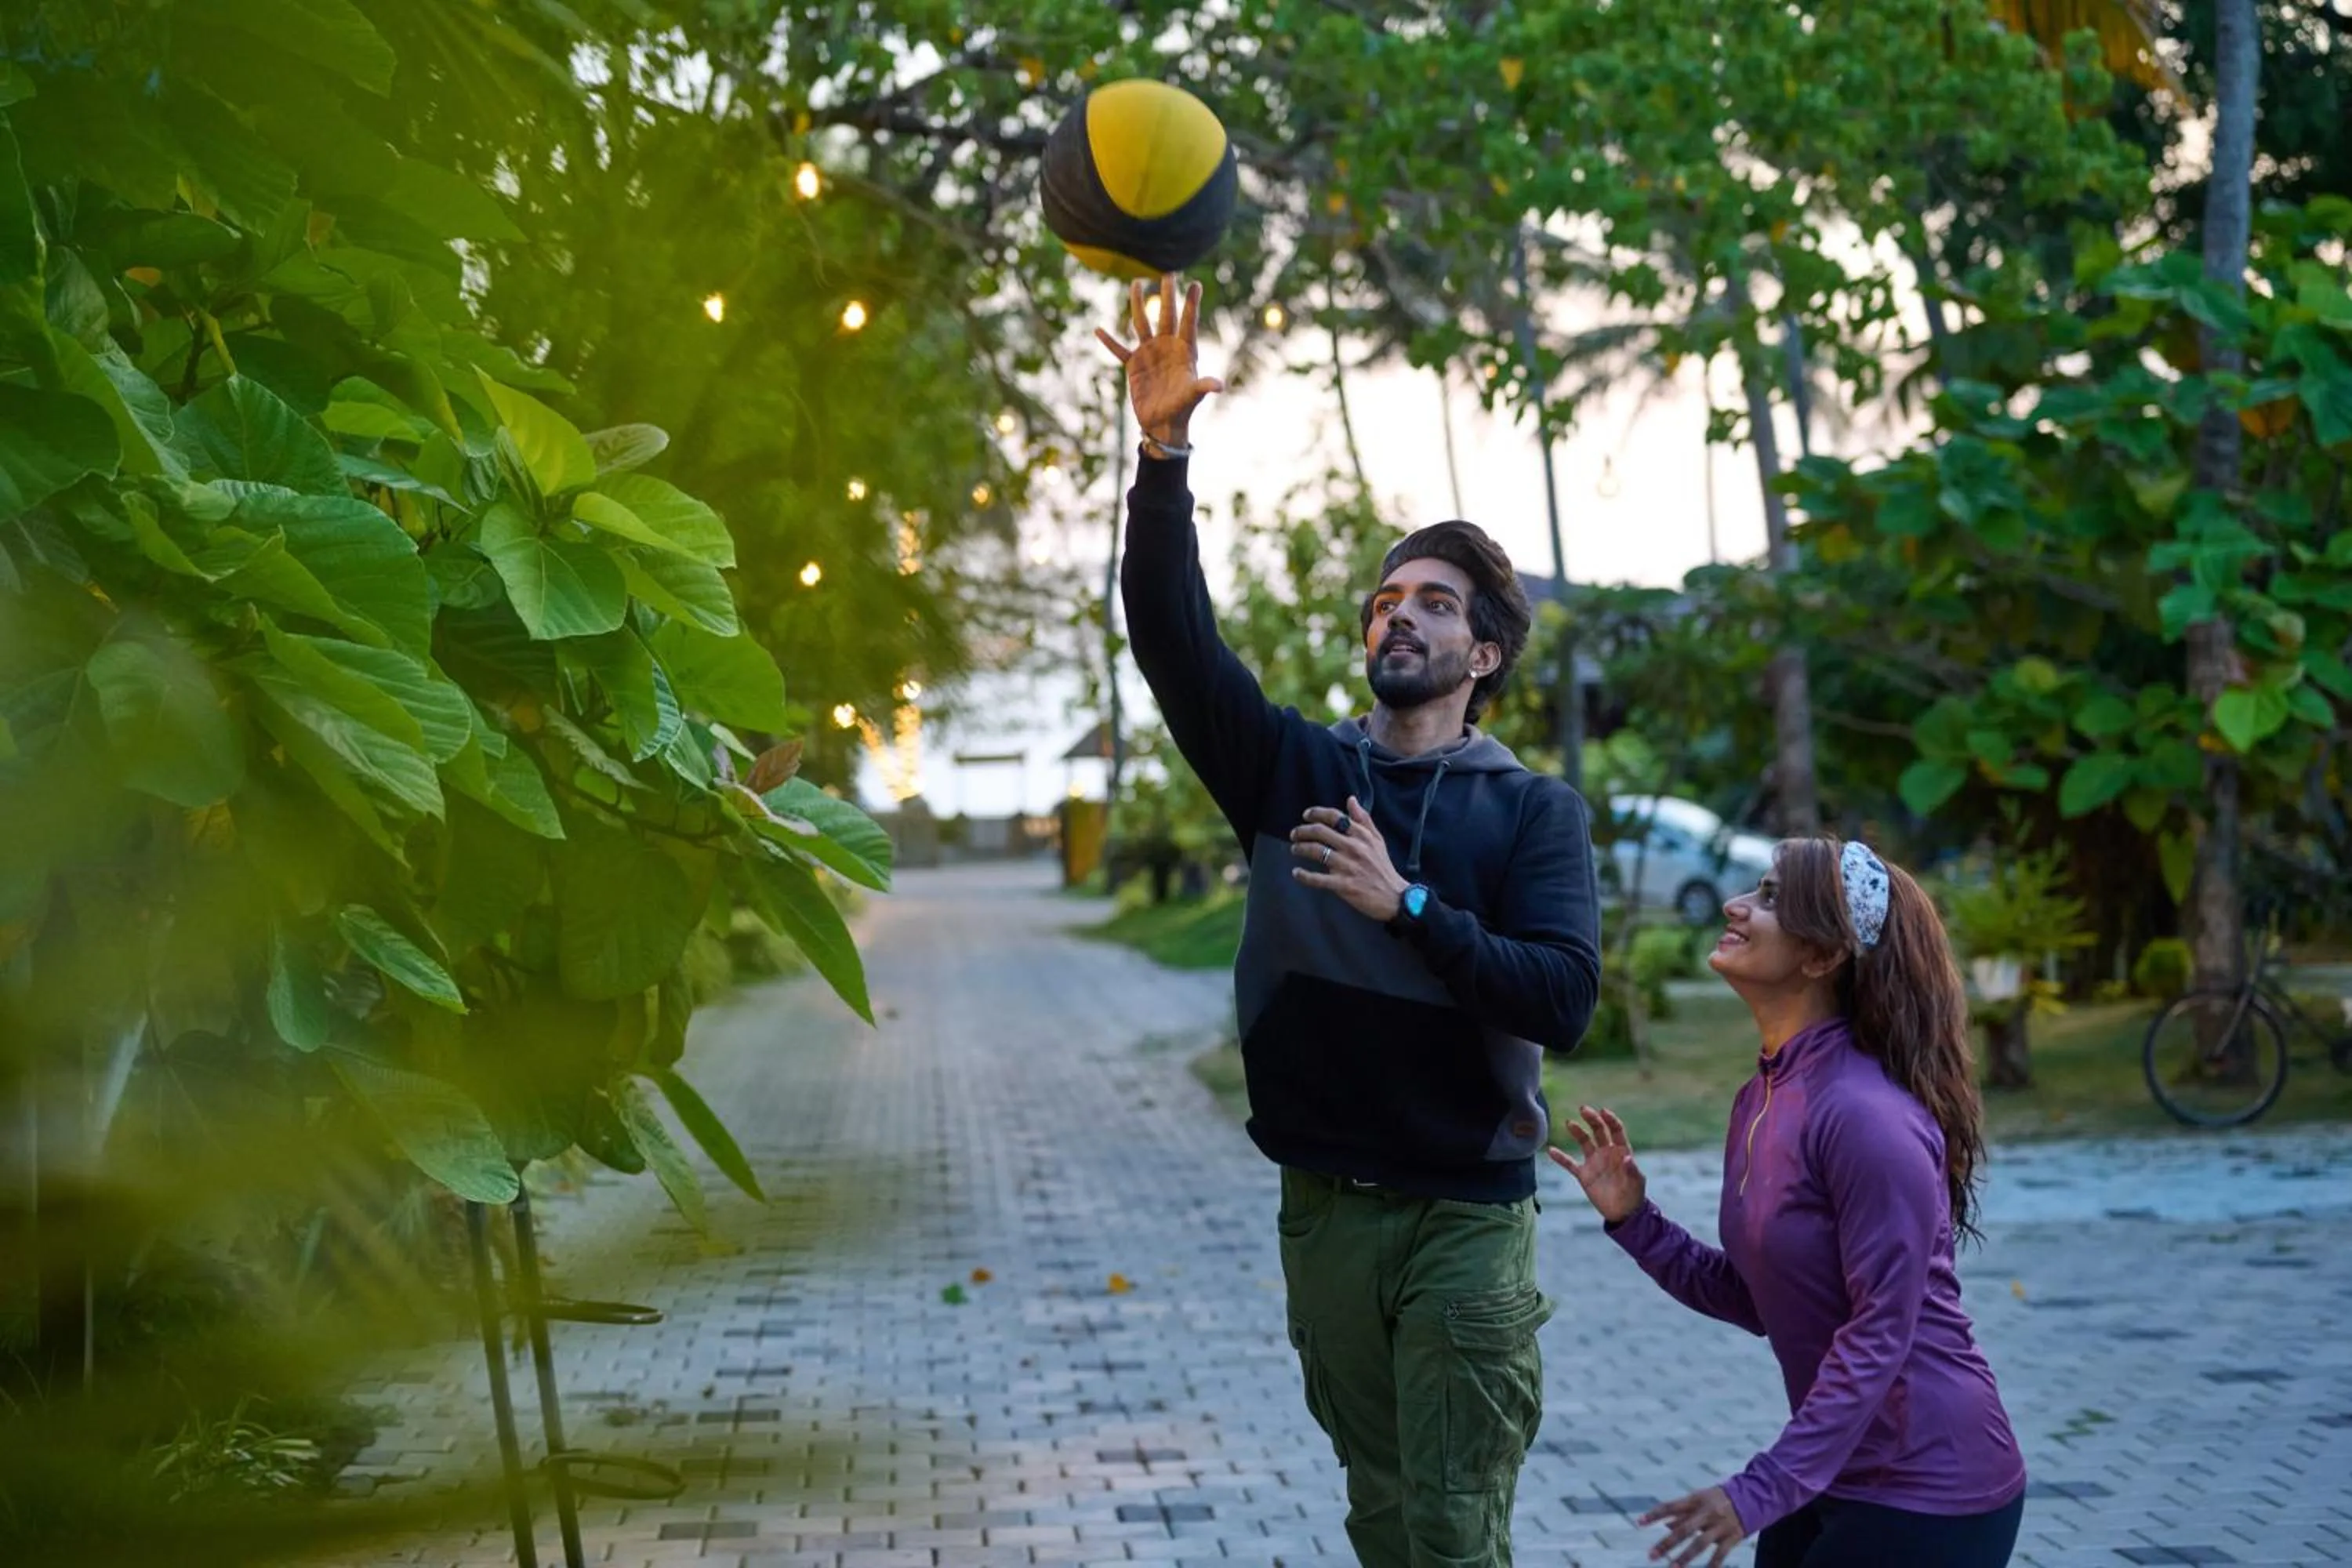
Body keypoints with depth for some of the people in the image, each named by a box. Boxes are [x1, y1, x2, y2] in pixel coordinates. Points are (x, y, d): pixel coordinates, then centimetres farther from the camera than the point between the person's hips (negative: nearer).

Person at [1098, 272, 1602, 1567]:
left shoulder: (1534, 813, -1)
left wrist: (1406, 904, -21)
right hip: (1324, 1210, 3)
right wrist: (1163, 454, -20)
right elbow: (1171, 633, -8)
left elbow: (1564, 1002, -14)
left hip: (1465, 1217, -3)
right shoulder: (1293, 770, 6)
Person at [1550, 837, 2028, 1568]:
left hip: (1928, 1491, -8)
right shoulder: (1762, 1100, 6)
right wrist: (1633, 1220, 0)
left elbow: (1881, 1333, -23)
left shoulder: (1866, 1114, -21)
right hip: (1837, 1474, 8)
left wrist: (1763, 1489, -24)